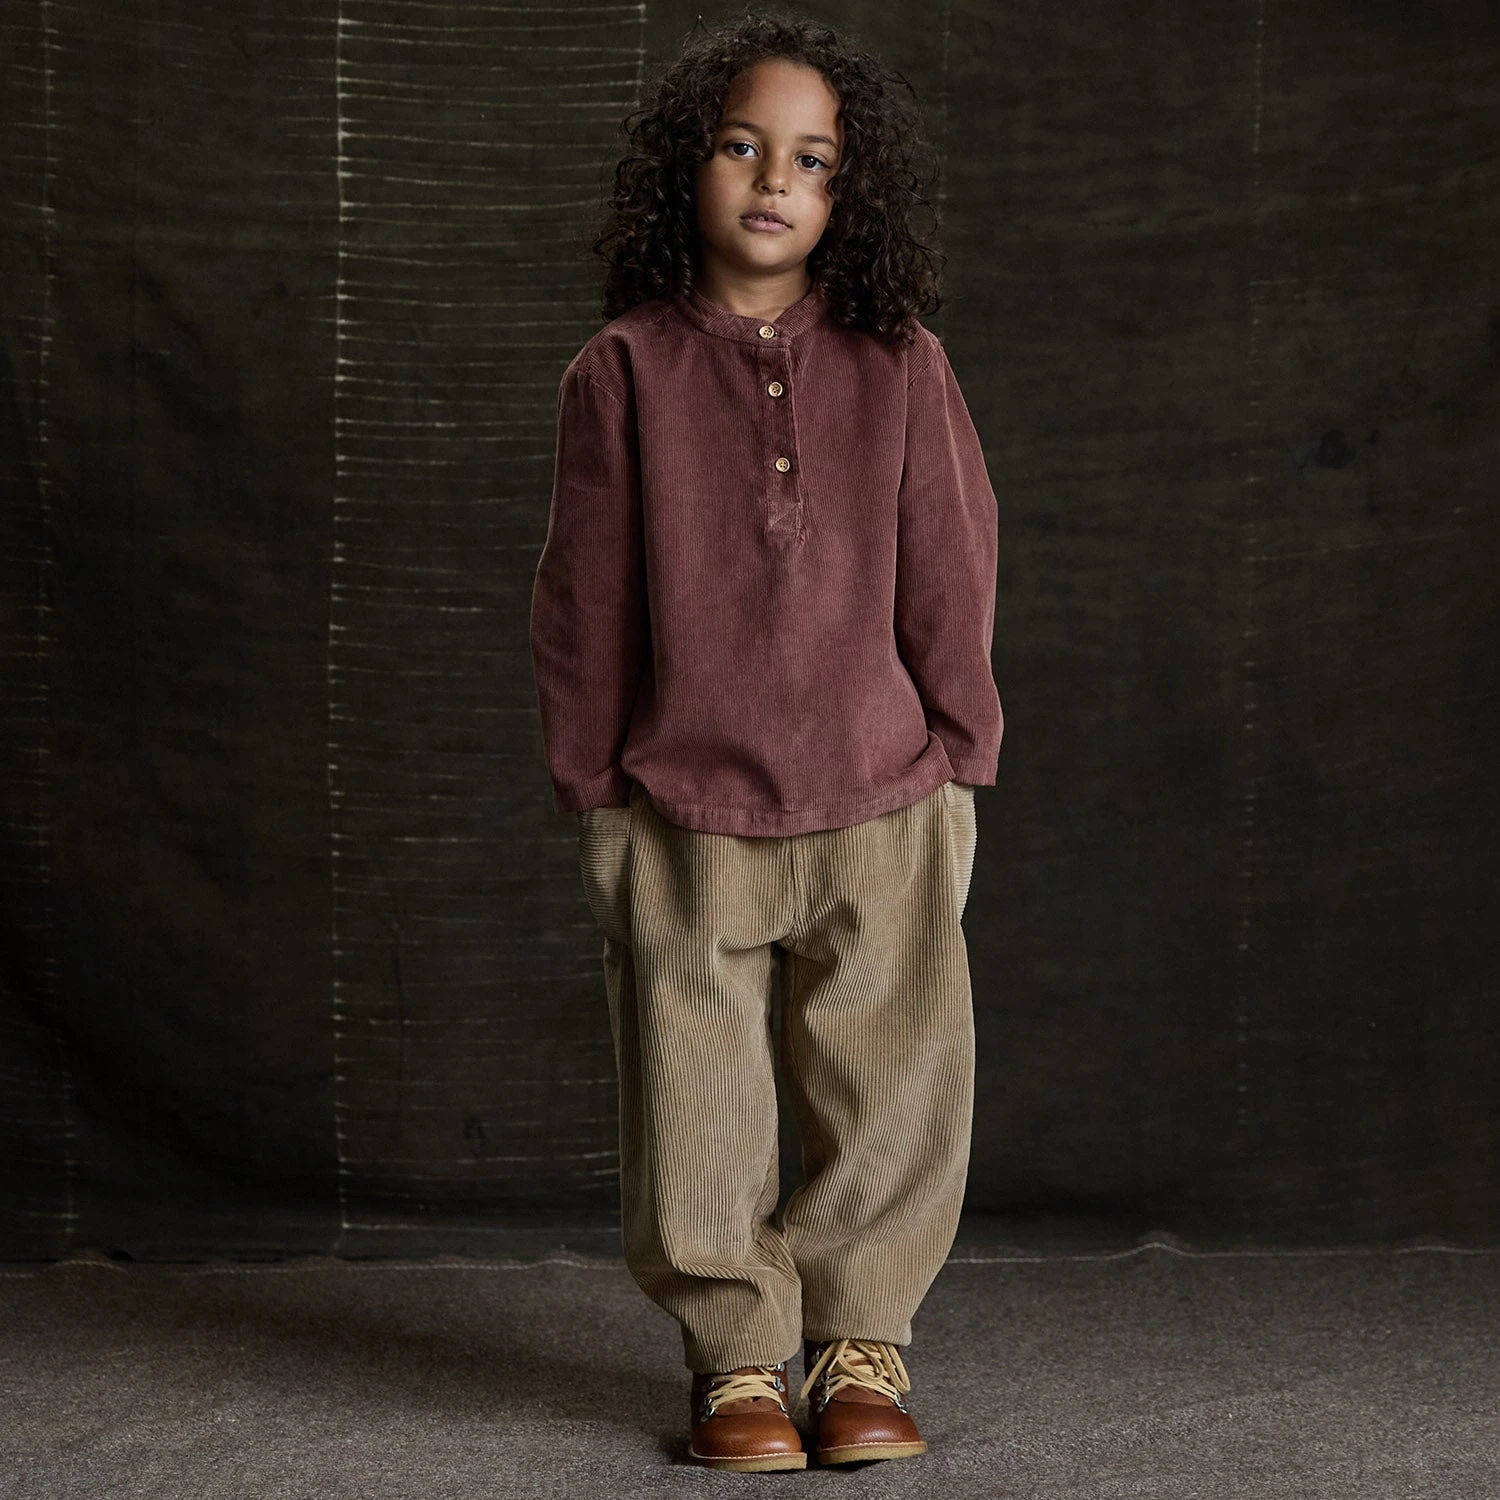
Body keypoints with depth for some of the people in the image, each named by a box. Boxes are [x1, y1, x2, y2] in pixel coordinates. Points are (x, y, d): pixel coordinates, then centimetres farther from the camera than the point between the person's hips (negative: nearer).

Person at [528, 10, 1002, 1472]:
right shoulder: (622, 371, 1)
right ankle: (737, 1359, 19)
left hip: (880, 803, 1)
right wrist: (590, 785, 4)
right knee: (697, 1109, 5)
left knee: (889, 1096, 6)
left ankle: (862, 1340, 22)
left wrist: (956, 761, 6)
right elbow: (583, 596, 4)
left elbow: (950, 573, 6)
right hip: (681, 811, 0)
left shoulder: (899, 365, 3)